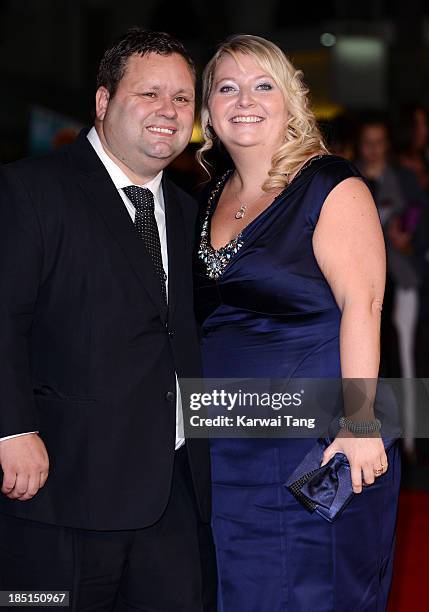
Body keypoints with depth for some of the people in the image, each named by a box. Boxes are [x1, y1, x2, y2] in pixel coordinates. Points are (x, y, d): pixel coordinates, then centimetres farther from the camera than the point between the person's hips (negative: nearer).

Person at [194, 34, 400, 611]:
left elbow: (361, 304, -16)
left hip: (315, 447, -6)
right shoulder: (211, 200, 13)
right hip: (224, 450, 7)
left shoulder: (331, 186, -8)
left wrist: (359, 424, -23)